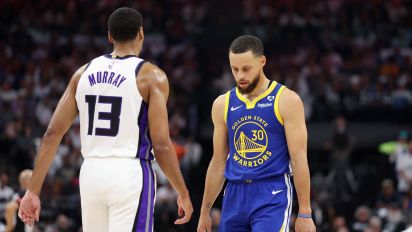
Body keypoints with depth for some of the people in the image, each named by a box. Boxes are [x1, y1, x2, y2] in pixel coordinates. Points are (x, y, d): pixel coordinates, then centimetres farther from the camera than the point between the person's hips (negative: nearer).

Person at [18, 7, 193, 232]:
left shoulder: (84, 73, 9)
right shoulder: (151, 76, -5)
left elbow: (52, 134, 6)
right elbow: (161, 145, -11)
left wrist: (33, 190, 8)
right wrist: (183, 193, 0)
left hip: (91, 172, 5)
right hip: (130, 173, -5)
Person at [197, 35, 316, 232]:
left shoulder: (286, 101, -3)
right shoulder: (223, 104, 10)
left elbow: (299, 159, -6)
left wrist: (305, 213, -10)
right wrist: (204, 212, 15)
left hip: (272, 196, -5)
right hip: (235, 196, 5)